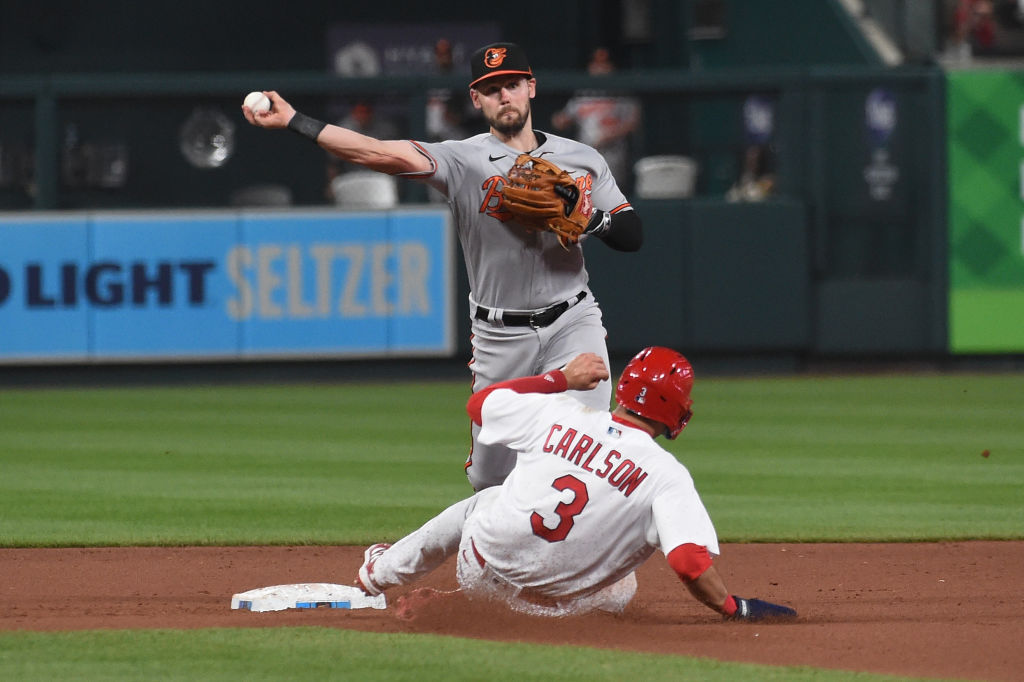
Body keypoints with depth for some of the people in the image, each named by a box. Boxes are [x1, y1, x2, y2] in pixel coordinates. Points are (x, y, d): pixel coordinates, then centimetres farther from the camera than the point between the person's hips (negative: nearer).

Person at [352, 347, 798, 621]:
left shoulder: (557, 414, -9)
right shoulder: (666, 474, -18)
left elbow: (480, 403, 10)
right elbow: (690, 562, -31)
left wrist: (562, 377, 17)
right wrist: (735, 609, -18)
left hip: (478, 574, 2)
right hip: (556, 606, -2)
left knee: (482, 502, 37)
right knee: (621, 588, 33)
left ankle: (382, 573, 54)